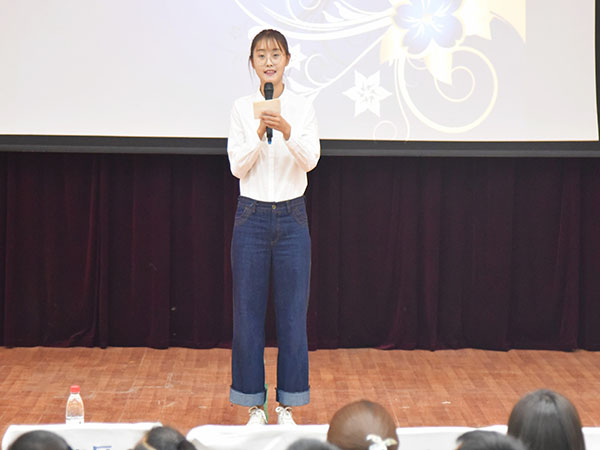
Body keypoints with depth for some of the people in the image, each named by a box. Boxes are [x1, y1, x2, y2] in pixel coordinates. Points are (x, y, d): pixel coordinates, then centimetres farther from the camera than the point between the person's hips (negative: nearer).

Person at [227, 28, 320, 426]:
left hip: (291, 217, 0)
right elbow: (237, 166, -5)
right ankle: (255, 405, 14)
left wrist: (287, 132, -31)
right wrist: (259, 134, -22)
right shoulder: (242, 108, 2)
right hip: (252, 216, 0)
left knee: (293, 314, 2)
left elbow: (311, 160, -13)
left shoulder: (303, 108, 1)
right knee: (249, 314, 3)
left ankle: (287, 406, 13)